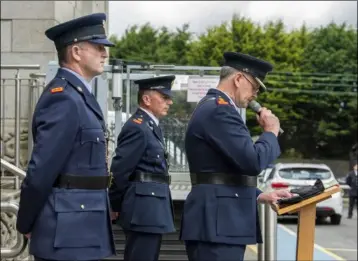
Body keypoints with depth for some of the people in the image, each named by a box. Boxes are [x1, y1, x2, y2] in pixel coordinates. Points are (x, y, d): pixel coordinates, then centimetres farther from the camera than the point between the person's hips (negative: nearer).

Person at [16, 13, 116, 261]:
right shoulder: (64, 99, -17)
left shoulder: (78, 95, 15)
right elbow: (41, 170, -18)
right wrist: (26, 225, -8)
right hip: (68, 233, -9)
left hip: (80, 229, 9)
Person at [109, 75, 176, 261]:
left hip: (150, 209, 10)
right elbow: (119, 171, -16)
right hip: (144, 209, -10)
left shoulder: (152, 127, 17)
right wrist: (116, 207, -5)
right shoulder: (137, 127, -14)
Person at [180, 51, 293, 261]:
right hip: (217, 224, -11)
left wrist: (259, 196, 17)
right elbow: (253, 161, -23)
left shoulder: (213, 107, 20)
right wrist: (271, 132, -5)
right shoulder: (219, 110, -14)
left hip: (219, 221, 11)